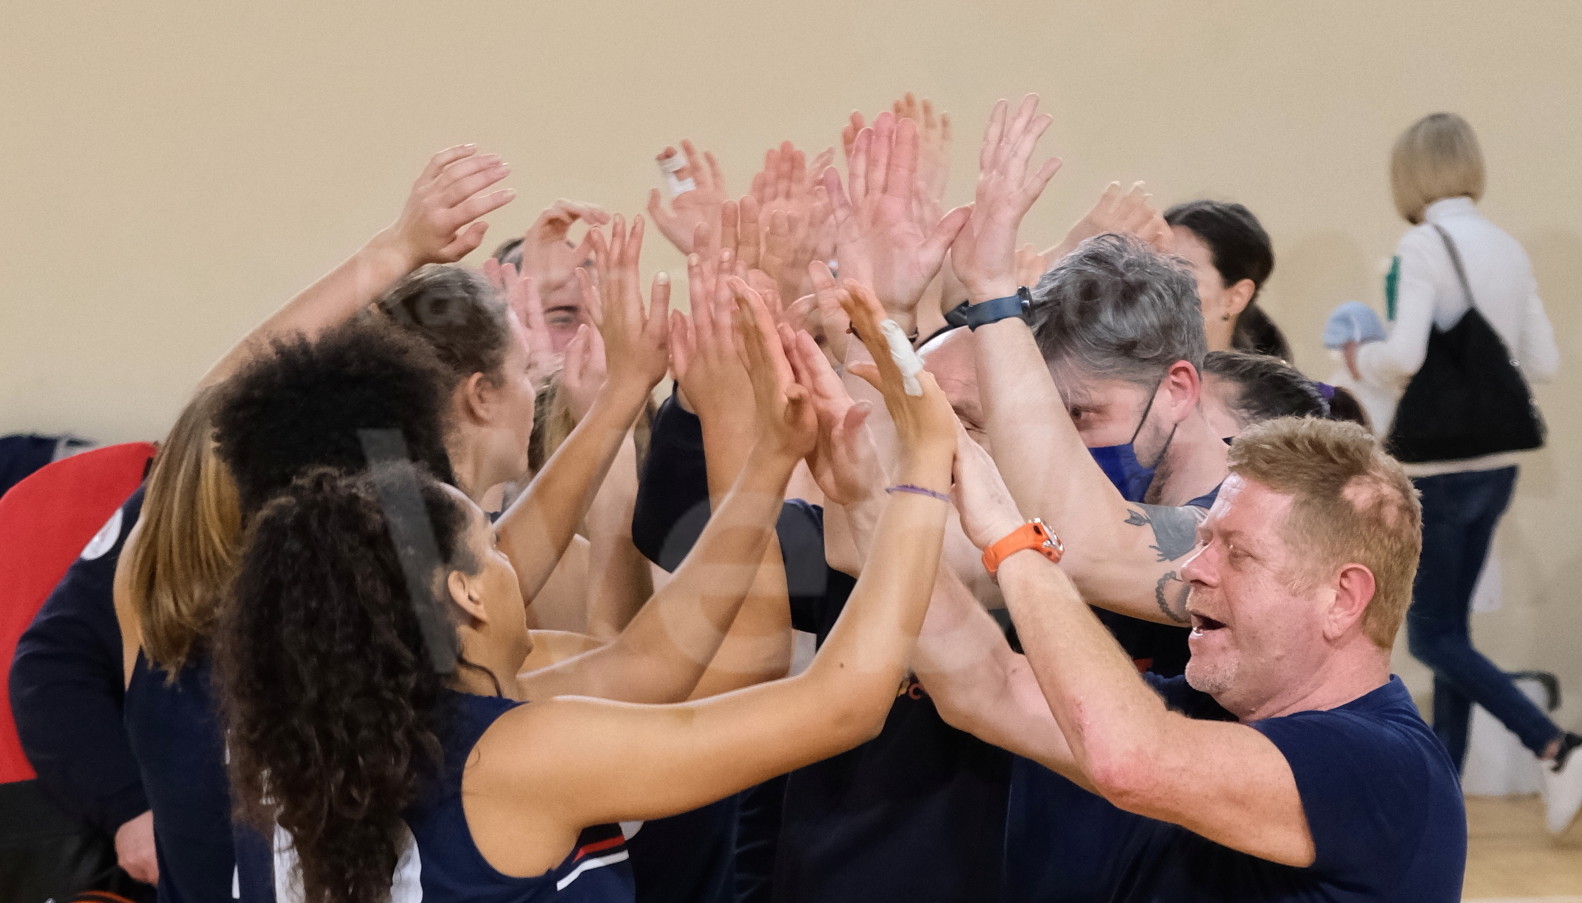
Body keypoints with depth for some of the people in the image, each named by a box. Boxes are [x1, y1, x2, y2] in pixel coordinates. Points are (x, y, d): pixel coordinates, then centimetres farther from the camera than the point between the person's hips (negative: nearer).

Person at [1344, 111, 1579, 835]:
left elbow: (1405, 355, -23)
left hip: (1440, 467, -7)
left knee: (1432, 634, 1)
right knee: (1451, 624, 15)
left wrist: (1362, 360, -3)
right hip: (1497, 463, 7)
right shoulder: (1506, 248, 7)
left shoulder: (1424, 245, -13)